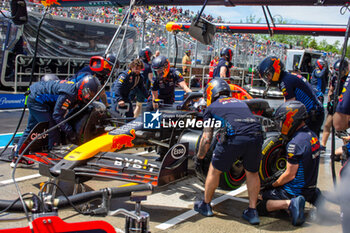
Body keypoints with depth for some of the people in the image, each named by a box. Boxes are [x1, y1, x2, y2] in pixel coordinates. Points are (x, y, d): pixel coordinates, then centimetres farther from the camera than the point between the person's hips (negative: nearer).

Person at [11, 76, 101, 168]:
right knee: (53, 132, -10)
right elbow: (57, 115, -27)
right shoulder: (68, 94, -29)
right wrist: (69, 131, -23)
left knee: (31, 129, 17)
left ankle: (17, 157, 27)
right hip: (37, 100, -10)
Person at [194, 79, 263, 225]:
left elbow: (206, 138, 17)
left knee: (215, 170, 17)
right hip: (256, 135, 4)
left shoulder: (211, 108, 22)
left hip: (234, 137, -4)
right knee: (252, 173, 25)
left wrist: (199, 158, 32)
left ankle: (206, 205, 34)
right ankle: (252, 212, 26)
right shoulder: (240, 102, 35)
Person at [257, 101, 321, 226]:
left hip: (295, 191, -8)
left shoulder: (295, 143, -23)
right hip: (310, 187, 8)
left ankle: (289, 204, -21)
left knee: (260, 206, -4)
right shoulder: (312, 136, 5)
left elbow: (290, 175, -20)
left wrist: (273, 185, -4)